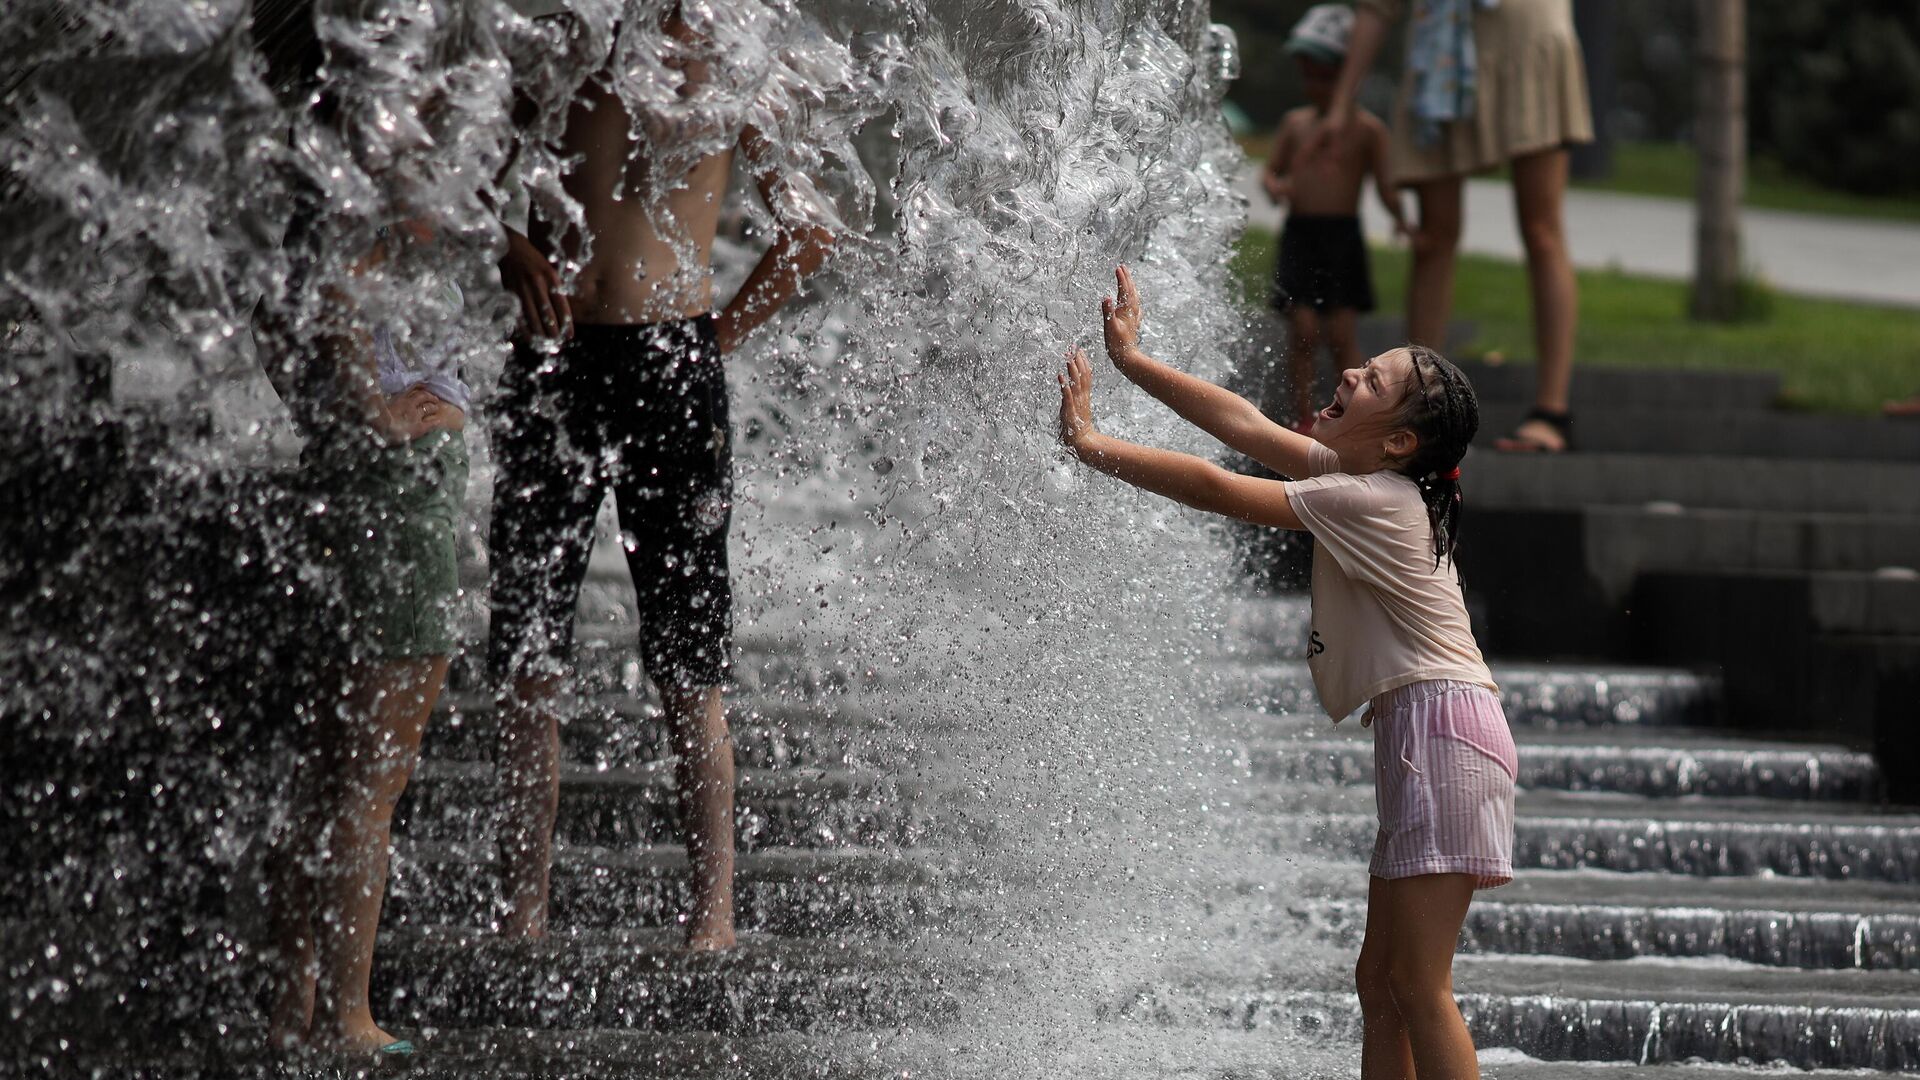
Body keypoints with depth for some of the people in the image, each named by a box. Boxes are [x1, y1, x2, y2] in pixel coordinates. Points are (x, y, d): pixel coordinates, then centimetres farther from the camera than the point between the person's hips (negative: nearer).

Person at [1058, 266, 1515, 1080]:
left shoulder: (1374, 502, -14)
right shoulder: (1356, 477, 13)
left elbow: (1216, 491, -14)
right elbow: (1243, 425, 17)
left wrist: (1091, 445, -7)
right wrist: (1132, 361, 18)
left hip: (1441, 729, -10)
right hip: (1415, 737, 10)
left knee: (1418, 987, -12)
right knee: (1381, 982, 8)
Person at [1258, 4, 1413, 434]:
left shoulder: (1366, 128, 0)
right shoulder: (1295, 123, 11)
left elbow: (1385, 184, -2)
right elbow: (1271, 169, 16)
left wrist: (1400, 219, -20)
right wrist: (1274, 185, -7)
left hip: (1342, 235, -2)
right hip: (1299, 233, 2)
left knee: (1340, 331, -4)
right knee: (1302, 328, -4)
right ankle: (1303, 417, 3)